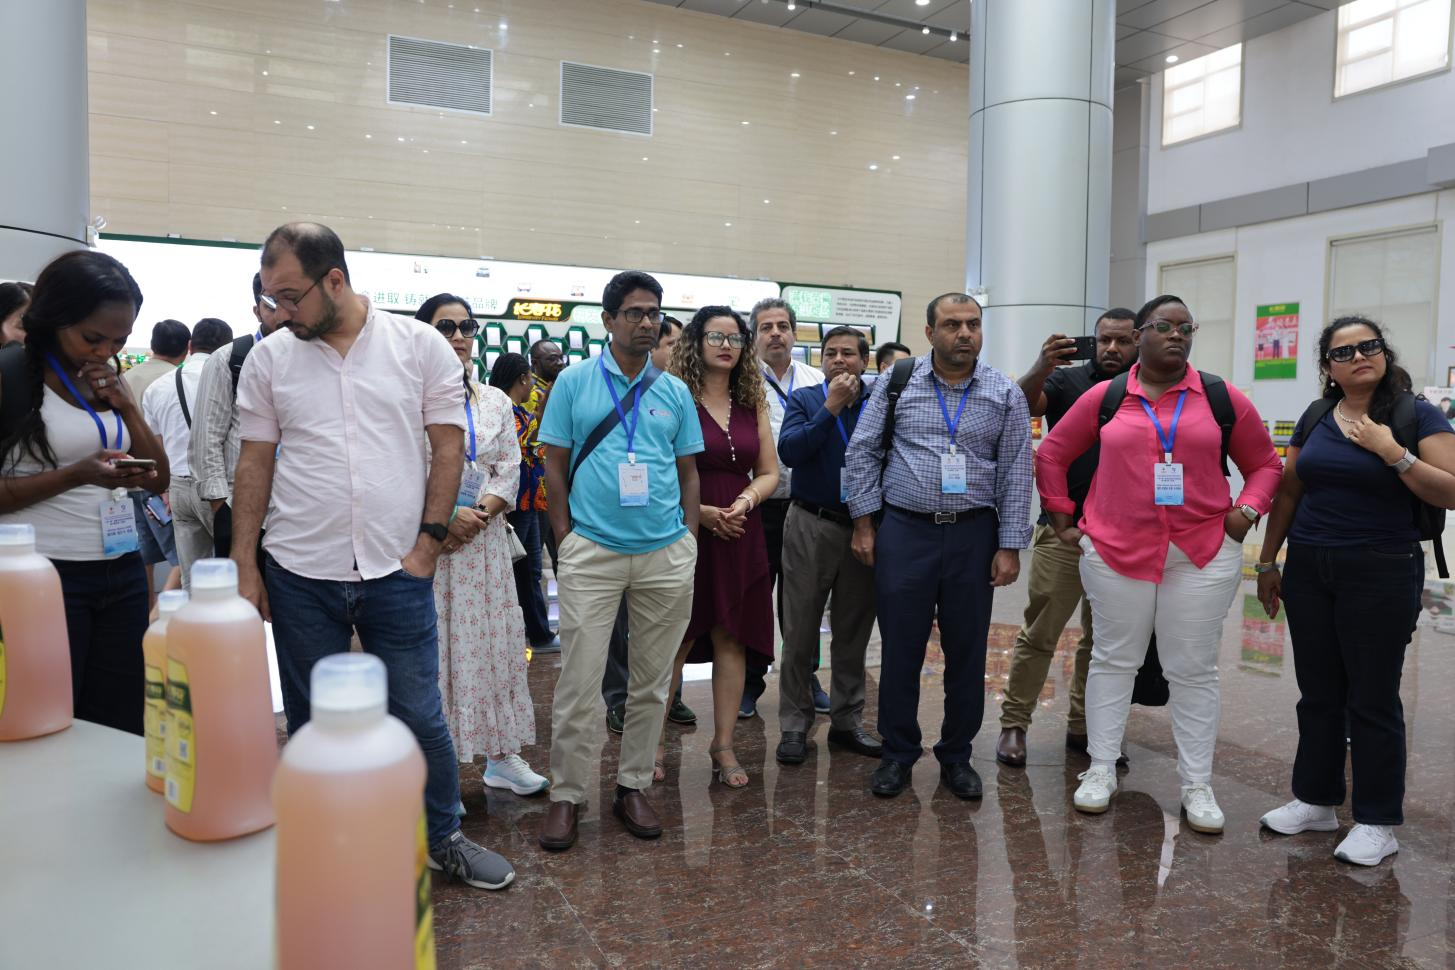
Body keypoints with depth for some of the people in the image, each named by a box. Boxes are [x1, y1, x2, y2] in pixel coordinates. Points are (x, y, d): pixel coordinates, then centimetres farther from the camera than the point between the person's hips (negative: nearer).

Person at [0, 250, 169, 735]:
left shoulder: (111, 382, 11)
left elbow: (159, 481, 10)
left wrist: (128, 407, -2)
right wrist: (77, 475, -22)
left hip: (122, 572, 5)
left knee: (124, 729, 6)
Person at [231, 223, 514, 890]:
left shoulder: (420, 346, -2)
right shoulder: (269, 360, 4)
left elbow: (448, 447, 0)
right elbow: (255, 462, 7)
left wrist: (429, 541, -6)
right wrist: (244, 563, 3)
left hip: (398, 570, -1)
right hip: (300, 576, 2)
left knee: (419, 716, 7)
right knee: (313, 726, 14)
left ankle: (444, 838, 28)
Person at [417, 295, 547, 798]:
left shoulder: (495, 401, 12)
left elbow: (509, 468, 7)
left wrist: (480, 513, -9)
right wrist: (447, 516, -15)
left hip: (484, 536, 4)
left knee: (493, 640, 7)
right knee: (432, 645, 0)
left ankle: (501, 754, 18)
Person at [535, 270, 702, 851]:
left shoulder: (675, 391, 9)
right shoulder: (574, 383, 2)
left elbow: (688, 472, 13)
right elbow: (554, 466, 3)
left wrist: (688, 540, 5)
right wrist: (566, 538, -3)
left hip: (666, 554, 3)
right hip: (593, 552, -3)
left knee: (652, 683, 10)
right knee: (579, 684, -2)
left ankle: (633, 787, 25)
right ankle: (566, 795, 14)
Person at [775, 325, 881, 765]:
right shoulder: (805, 400, 3)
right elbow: (789, 451, -15)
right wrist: (831, 408, -15)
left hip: (864, 527, 2)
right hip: (812, 526, -2)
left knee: (854, 631, 11)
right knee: (800, 631, 4)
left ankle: (846, 721, 25)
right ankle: (794, 724, 15)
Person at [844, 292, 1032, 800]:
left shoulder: (1005, 393, 2)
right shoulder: (896, 383, 1)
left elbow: (1016, 472, 2)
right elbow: (862, 451, 3)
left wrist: (1010, 546, -3)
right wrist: (864, 523, -1)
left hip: (974, 533, 1)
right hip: (904, 530, -1)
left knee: (967, 651, 9)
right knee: (900, 648, 4)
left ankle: (956, 756, 25)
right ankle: (897, 753, 21)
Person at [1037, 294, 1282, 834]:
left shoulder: (1222, 398, 4)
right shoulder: (1104, 398, 3)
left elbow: (1264, 464, 12)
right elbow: (1051, 455, 10)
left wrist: (1246, 511, -3)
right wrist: (1060, 517, 5)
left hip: (1203, 555, 1)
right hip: (1115, 551, 0)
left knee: (1194, 670, 7)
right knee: (1113, 660, 9)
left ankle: (1197, 786, 18)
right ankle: (1101, 769, 22)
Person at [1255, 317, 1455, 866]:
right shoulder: (1315, 419, 9)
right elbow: (1287, 492, 13)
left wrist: (1393, 453, -21)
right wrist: (1267, 562, 12)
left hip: (1380, 574, -4)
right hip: (1309, 569, 5)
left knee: (1373, 700, 2)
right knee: (1318, 693, 13)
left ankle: (1378, 822, 15)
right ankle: (1315, 800, 26)